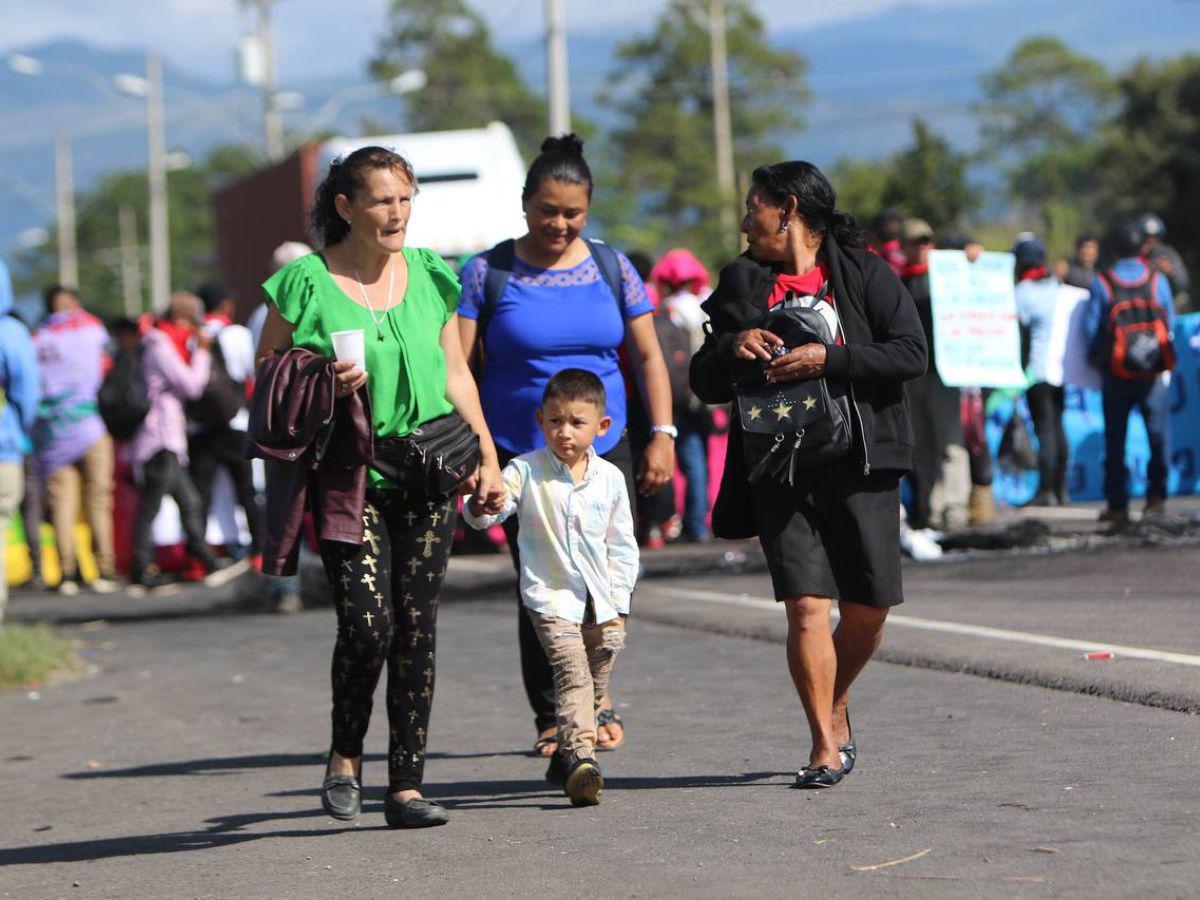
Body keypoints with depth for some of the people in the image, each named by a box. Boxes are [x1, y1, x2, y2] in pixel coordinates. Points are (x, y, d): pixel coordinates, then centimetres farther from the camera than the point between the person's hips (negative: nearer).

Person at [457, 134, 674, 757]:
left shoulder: (610, 268, 7)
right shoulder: (487, 273, 0)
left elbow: (648, 357, 11)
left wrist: (662, 435, 3)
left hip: (604, 451, 2)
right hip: (519, 455, -2)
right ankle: (550, 719, 13)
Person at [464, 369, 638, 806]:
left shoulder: (610, 478, 4)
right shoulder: (526, 471, -4)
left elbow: (622, 545, 11)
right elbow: (488, 513, -15)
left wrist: (617, 602, 5)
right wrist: (480, 504, -39)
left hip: (600, 603, 4)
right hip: (550, 597, -4)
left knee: (595, 686, 10)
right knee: (572, 673, -21)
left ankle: (565, 758, 28)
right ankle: (579, 755, -30)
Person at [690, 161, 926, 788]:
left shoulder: (863, 272, 3)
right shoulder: (741, 284, 12)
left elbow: (912, 353, -8)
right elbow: (705, 383, 13)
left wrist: (828, 360, -17)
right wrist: (732, 347, -8)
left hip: (859, 465, -1)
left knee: (868, 609, 3)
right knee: (806, 604, -10)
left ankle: (835, 705, 29)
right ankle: (825, 746, -5)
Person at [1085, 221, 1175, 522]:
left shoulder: (1101, 283, -5)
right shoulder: (1158, 280, -2)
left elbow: (1091, 326, -3)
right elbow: (1170, 322, 3)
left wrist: (1097, 360, 12)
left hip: (1115, 373, 0)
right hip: (1154, 372, 0)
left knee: (1115, 440, 7)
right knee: (1158, 435, 6)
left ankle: (1117, 504, 6)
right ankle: (1156, 496, -3)